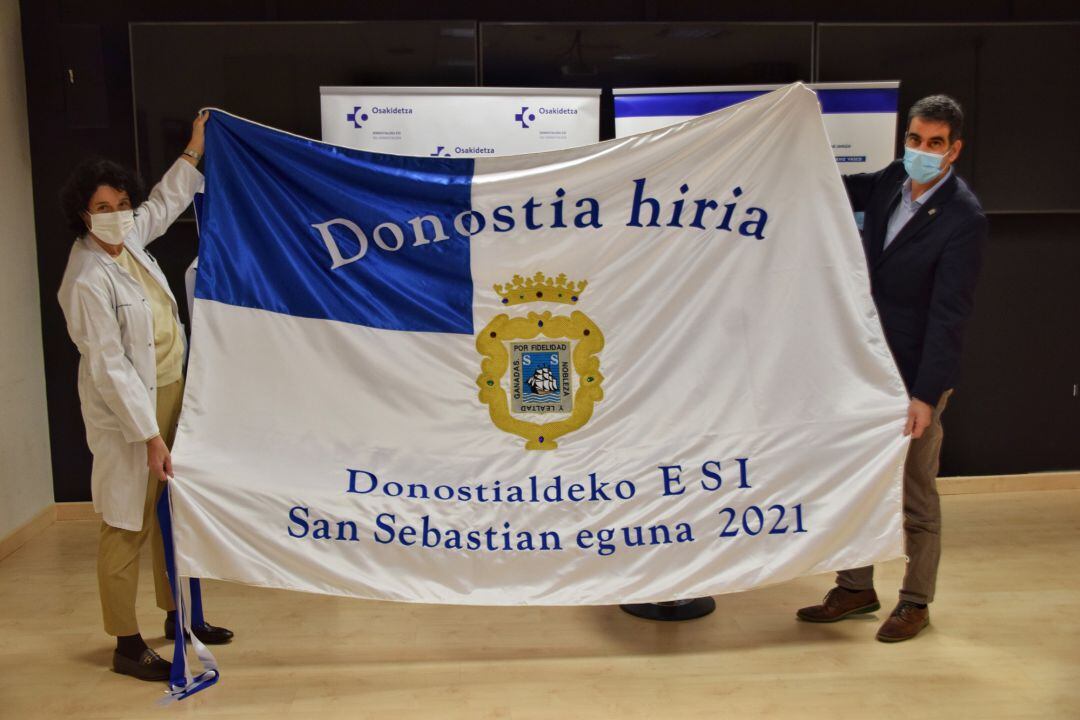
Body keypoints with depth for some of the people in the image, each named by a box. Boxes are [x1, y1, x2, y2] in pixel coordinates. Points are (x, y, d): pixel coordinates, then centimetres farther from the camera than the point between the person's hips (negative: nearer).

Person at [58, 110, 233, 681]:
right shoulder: (87, 281, -21)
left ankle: (177, 615, 34)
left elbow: (165, 204, 26)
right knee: (127, 527, 1)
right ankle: (126, 644, 13)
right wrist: (149, 435, -22)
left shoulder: (130, 239, 3)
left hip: (172, 394, 9)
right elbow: (109, 367, -22)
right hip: (128, 414, -9)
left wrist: (194, 153, 28)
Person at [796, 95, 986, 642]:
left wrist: (926, 395, -22)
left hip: (915, 376, -7)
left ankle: (915, 602, 25)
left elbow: (949, 313, -20)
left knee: (916, 496, 8)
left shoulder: (963, 217, -18)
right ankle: (856, 588, 30)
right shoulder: (891, 182, 1)